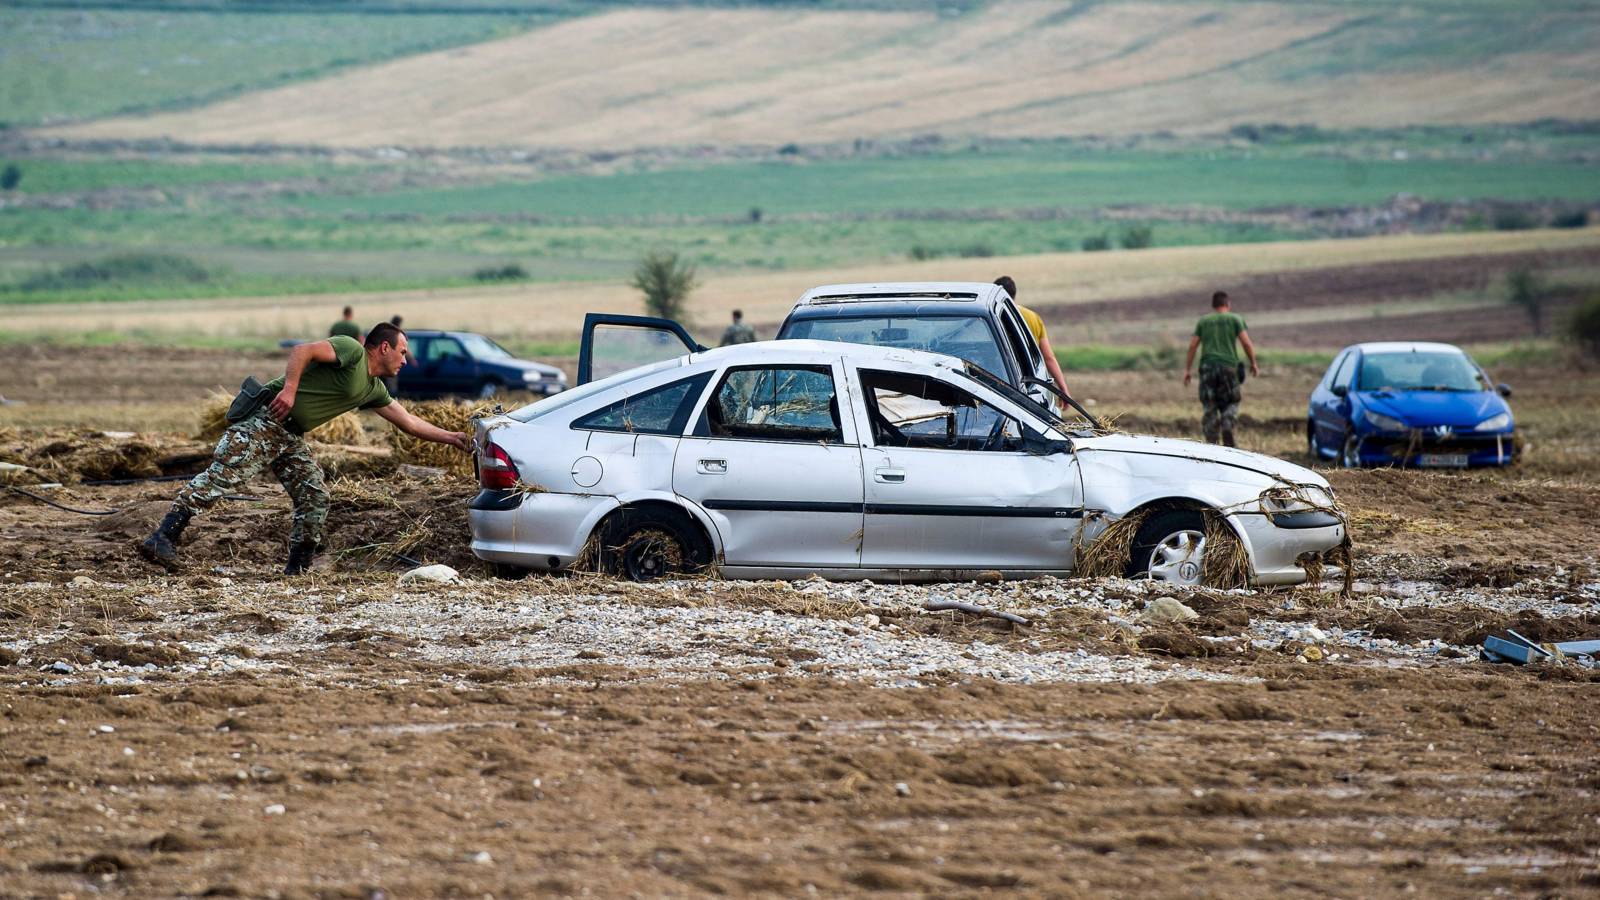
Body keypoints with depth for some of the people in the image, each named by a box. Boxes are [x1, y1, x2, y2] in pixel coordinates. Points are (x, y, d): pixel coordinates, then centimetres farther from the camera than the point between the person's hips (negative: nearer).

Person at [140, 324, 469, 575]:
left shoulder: (373, 389, 21)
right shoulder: (351, 351, -6)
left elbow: (408, 423, 29)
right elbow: (303, 351, -17)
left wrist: (450, 437, 29)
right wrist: (289, 388, -29)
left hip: (291, 437, 10)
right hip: (265, 417, -10)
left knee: (315, 497, 2)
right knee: (224, 475, -20)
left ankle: (296, 570, 9)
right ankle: (162, 537, -28)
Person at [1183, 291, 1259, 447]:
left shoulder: (1203, 321, 13)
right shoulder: (1235, 319, 7)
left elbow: (1192, 346, 7)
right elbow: (1246, 342, -3)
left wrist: (1187, 370, 9)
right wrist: (1253, 364, 7)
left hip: (1207, 366, 1)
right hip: (1229, 365, -1)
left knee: (1209, 407, 4)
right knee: (1231, 403, 11)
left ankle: (1211, 442, -2)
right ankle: (1227, 428, -15)